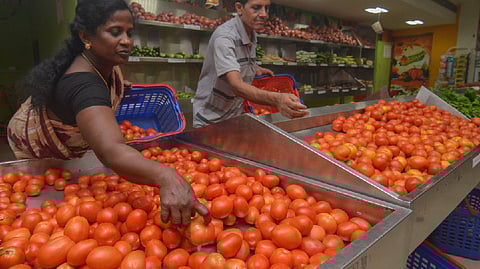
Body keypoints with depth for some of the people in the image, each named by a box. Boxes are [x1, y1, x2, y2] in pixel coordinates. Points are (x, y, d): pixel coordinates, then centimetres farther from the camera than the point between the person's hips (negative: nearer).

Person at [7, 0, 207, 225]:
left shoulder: (105, 60, -21)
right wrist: (166, 177, -82)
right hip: (37, 150, -7)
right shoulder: (84, 85, -48)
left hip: (73, 144, 7)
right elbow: (110, 152, -67)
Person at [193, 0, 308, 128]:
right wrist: (277, 99, -50)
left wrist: (255, 68, 2)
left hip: (236, 117, 7)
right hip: (211, 120, -7)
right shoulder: (224, 36, -23)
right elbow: (236, 85, -37)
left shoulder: (253, 35, 2)